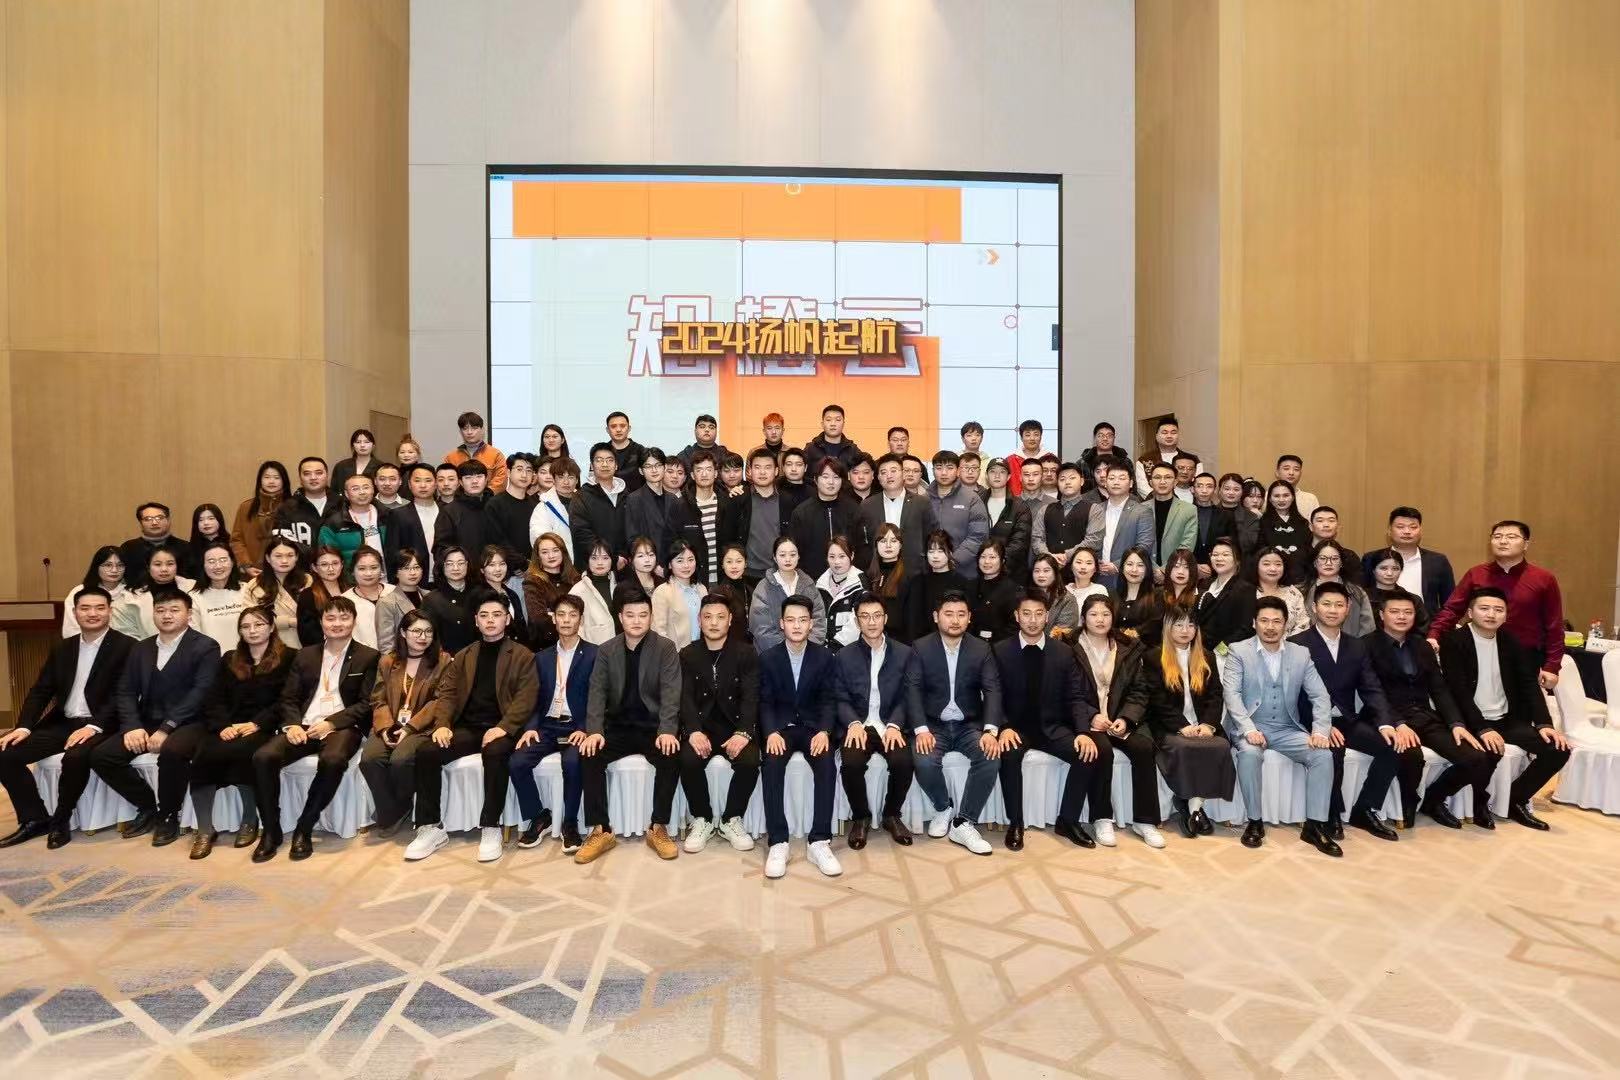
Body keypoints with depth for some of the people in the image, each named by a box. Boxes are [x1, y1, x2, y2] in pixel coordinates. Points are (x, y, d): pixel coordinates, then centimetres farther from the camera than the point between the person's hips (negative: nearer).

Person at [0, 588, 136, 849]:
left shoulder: (127, 647, -7)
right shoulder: (63, 647, 14)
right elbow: (40, 690, 12)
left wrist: (93, 726, -25)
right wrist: (23, 726, -3)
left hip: (100, 726, -7)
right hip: (62, 723, 7)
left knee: (76, 756, -33)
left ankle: (60, 820, -8)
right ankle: (35, 818, 4)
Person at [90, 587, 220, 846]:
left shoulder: (206, 647, -5)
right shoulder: (140, 649, 15)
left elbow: (200, 692, -14)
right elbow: (126, 692, 9)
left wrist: (166, 728, -22)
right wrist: (132, 726, -9)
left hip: (188, 723, -6)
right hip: (147, 723, 7)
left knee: (172, 752, -35)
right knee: (101, 756, -13)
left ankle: (169, 815, -9)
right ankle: (147, 806, 8)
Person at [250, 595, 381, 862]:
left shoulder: (368, 657, 5)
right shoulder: (306, 655, 18)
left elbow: (367, 703, -2)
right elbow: (289, 697, 13)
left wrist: (331, 722, -14)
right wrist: (292, 724, -7)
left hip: (341, 727, -4)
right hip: (304, 726, 4)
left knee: (333, 760, -35)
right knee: (263, 757, -24)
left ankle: (304, 828, -16)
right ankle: (271, 830, -7)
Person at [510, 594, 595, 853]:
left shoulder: (595, 655, 1)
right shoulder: (542, 657, 16)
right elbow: (536, 699, 12)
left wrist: (584, 729, -18)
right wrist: (531, 727, -6)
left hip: (577, 728, -4)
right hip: (547, 726, 4)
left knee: (572, 762, -32)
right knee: (516, 762, -20)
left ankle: (570, 822, -9)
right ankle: (537, 816, 3)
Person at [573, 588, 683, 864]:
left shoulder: (666, 648, -3)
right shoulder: (606, 651, 6)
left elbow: (671, 693, -12)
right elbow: (597, 693, -3)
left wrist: (667, 731, -28)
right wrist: (594, 731, -20)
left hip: (654, 727, -2)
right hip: (618, 726, 3)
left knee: (672, 756, -30)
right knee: (590, 755, -24)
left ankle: (659, 828, -13)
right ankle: (600, 831, -13)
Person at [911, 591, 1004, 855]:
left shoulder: (981, 649, 2)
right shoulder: (921, 648, -2)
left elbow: (993, 690, -7)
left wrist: (990, 730, -24)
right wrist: (921, 729, -24)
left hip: (970, 725, 1)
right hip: (933, 725, -1)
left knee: (990, 758, -27)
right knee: (924, 762, -29)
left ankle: (963, 823, -11)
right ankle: (942, 809, 4)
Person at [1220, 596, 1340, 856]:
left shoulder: (1301, 653, 8)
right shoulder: (1238, 651, -3)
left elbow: (1320, 696, 4)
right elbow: (1231, 692, -13)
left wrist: (1320, 730, -13)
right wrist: (1249, 729, -26)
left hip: (1288, 729, 4)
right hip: (1251, 727, -3)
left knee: (1323, 754, -22)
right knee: (1249, 753, -33)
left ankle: (1314, 825, -10)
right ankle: (1255, 822, -17)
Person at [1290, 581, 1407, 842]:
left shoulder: (1357, 645, 14)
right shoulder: (1297, 644, -4)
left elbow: (1372, 690, 5)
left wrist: (1386, 723, -13)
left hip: (1347, 721, 6)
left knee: (1396, 747, -16)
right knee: (1333, 752, -33)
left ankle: (1364, 810, 2)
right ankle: (1332, 815, -9)